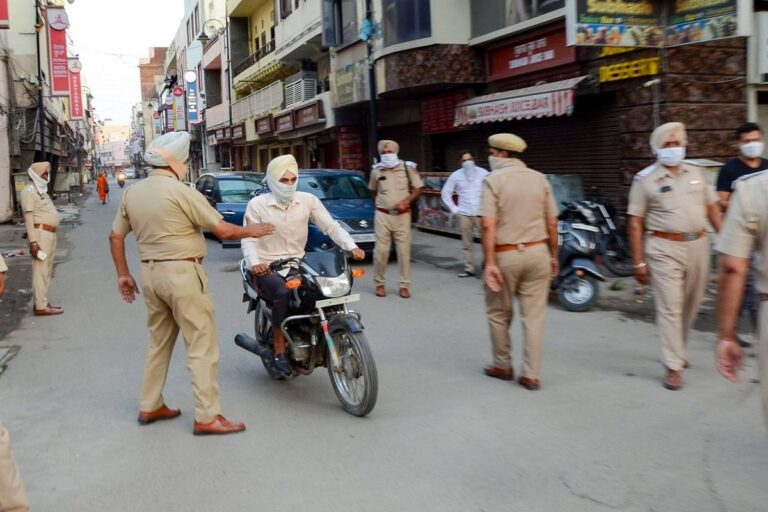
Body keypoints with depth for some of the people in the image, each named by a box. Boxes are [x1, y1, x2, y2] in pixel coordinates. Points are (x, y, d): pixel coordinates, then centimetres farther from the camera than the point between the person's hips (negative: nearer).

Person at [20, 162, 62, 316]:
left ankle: (42, 302, 23)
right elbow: (29, 216, -16)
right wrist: (33, 241, -23)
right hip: (40, 234, -10)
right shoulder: (29, 190, -8)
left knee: (46, 270, 15)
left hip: (49, 234, 10)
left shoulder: (42, 190, 21)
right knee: (40, 270, -9)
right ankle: (41, 306, -8)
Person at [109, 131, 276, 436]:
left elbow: (116, 236, 13)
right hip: (181, 273, -8)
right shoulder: (180, 191, -13)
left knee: (159, 342, 20)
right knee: (202, 345, -3)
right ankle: (207, 417, -1)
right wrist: (251, 231, 6)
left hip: (150, 273, 8)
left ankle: (150, 407, 27)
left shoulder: (132, 192, 8)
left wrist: (123, 274, 21)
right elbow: (222, 230, -11)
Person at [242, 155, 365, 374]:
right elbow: (249, 239, -10)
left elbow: (331, 226, -3)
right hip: (268, 268, -4)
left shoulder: (308, 200, 3)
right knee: (283, 292, -35)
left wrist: (351, 247, -21)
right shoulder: (257, 204, -4)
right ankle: (279, 350, -21)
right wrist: (254, 262, -31)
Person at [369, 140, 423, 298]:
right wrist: (379, 205, 10)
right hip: (382, 215, 1)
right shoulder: (376, 170, 3)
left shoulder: (408, 167, -1)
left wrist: (406, 202, -10)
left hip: (402, 215, 0)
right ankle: (379, 283, 13)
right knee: (381, 250, -1)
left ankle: (404, 285, 9)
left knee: (404, 250, 1)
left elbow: (418, 188, 3)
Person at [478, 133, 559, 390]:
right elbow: (552, 223, 4)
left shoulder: (493, 180, -7)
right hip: (537, 253, 3)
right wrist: (553, 256, 14)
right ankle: (531, 375, 9)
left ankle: (503, 366, 26)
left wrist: (489, 262, -16)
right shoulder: (539, 178, 5)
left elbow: (488, 225, -17)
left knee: (499, 313, 15)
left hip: (505, 255, -3)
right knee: (534, 315, 7)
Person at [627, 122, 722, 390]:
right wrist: (638, 262, -8)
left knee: (691, 305, 14)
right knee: (670, 308, -6)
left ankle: (676, 350, 34)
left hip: (698, 245, 5)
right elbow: (635, 223, -5)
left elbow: (712, 208, 16)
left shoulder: (695, 174, 12)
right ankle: (673, 366, 0)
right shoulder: (645, 179, -3)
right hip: (664, 249, -5)